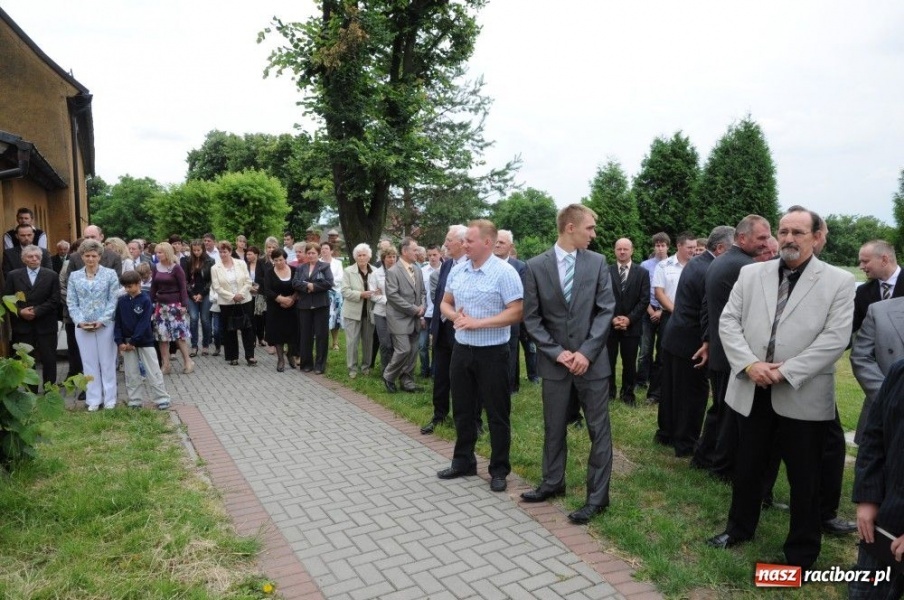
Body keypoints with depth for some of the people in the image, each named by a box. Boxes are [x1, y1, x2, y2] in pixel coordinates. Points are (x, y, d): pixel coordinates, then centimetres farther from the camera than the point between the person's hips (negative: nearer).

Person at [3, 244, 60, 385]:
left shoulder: (52, 275, 3)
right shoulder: (13, 275, 7)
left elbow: (55, 300, -3)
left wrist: (36, 311, -14)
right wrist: (19, 311, -13)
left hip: (45, 325, -1)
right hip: (22, 325, 1)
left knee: (49, 360, 3)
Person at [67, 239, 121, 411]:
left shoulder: (110, 274, -1)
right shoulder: (74, 276, 7)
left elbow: (114, 300, -4)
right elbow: (71, 303, 5)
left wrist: (102, 320, -14)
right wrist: (80, 321, -10)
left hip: (105, 325, -2)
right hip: (82, 327, 2)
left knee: (107, 362, 4)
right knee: (89, 363, 7)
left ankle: (109, 399, 13)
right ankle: (93, 400, 16)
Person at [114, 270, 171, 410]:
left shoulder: (145, 300, -9)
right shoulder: (121, 300, 3)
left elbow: (144, 324, -14)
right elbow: (117, 322, 3)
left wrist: (133, 341, -16)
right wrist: (120, 342, -8)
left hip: (145, 341, -4)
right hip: (127, 342, 4)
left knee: (153, 372, 0)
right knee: (131, 374, 9)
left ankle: (162, 399, 5)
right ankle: (135, 401, 18)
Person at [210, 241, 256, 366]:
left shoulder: (241, 264, 2)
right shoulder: (215, 268, -2)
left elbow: (248, 282, -1)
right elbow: (216, 287, -7)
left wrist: (241, 294, -14)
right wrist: (232, 296, -15)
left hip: (244, 301, 1)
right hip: (226, 303, -1)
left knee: (247, 329, 1)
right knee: (229, 331, 5)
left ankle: (250, 356, 7)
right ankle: (232, 357, 16)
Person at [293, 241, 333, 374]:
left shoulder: (325, 267, 2)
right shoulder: (300, 267, 12)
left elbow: (329, 283, -12)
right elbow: (295, 283, -1)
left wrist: (313, 286, -15)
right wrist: (307, 286, -16)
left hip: (321, 305, -3)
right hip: (304, 305, 3)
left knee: (321, 335, 0)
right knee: (305, 335, 7)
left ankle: (320, 365, 8)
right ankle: (306, 363, 18)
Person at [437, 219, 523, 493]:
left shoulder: (504, 272, -13)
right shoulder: (457, 270, 6)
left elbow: (516, 312, -17)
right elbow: (445, 303, 15)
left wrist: (478, 323, -20)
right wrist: (454, 315, -9)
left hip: (492, 353, -6)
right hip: (461, 350, 6)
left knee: (497, 413, 6)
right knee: (462, 410, 16)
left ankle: (499, 470, 19)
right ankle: (463, 461, 31)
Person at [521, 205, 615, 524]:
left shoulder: (597, 262, -1)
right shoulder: (536, 266, -3)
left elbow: (606, 310, -4)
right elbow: (531, 317, -2)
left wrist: (586, 352, -12)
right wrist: (557, 352, -10)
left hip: (592, 360, 0)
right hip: (555, 361, 0)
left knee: (599, 430, 5)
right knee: (554, 427, 14)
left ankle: (597, 496, 18)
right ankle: (553, 482, 34)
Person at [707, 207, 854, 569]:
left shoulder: (839, 281, -3)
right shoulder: (751, 274, 6)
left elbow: (836, 338, -11)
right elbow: (728, 321, 1)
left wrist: (785, 371, -18)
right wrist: (749, 364, -14)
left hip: (803, 396, -3)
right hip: (751, 391, 3)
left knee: (804, 478, 11)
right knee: (746, 467, 18)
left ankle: (802, 553, 29)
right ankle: (739, 528, 39)